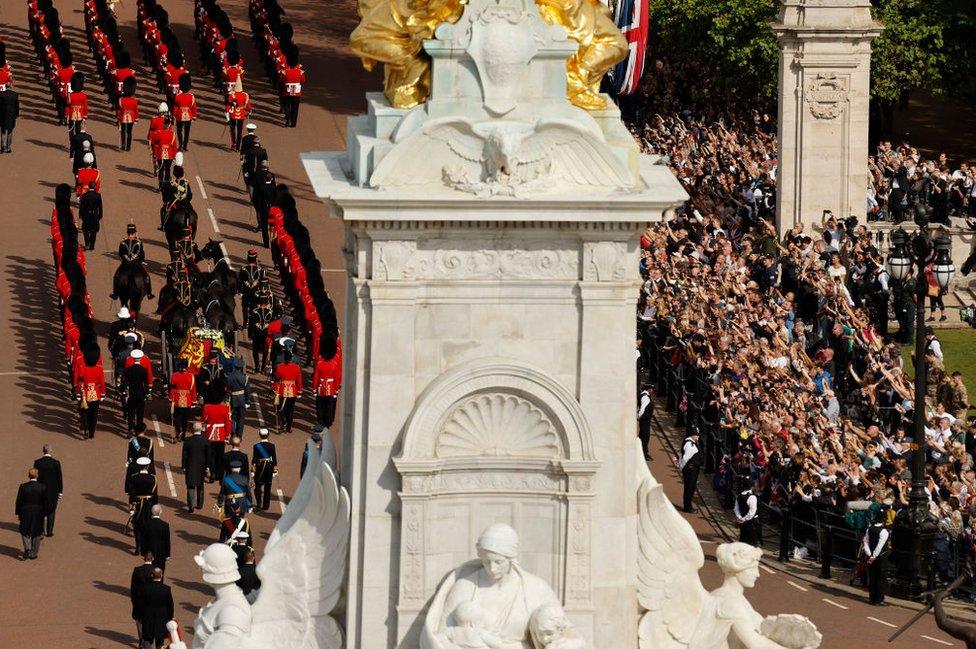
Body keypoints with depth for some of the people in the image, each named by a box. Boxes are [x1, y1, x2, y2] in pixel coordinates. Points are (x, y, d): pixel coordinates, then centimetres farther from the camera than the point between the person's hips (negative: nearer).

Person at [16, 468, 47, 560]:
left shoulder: (23, 487, -13)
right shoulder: (42, 488, -11)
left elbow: (19, 501, -6)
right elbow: (45, 503, -4)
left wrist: (18, 513, 6)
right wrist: (44, 513, 8)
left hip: (26, 514, -1)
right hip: (38, 514, 1)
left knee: (25, 532, 16)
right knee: (36, 534, 13)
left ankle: (27, 548, -5)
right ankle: (33, 553, 18)